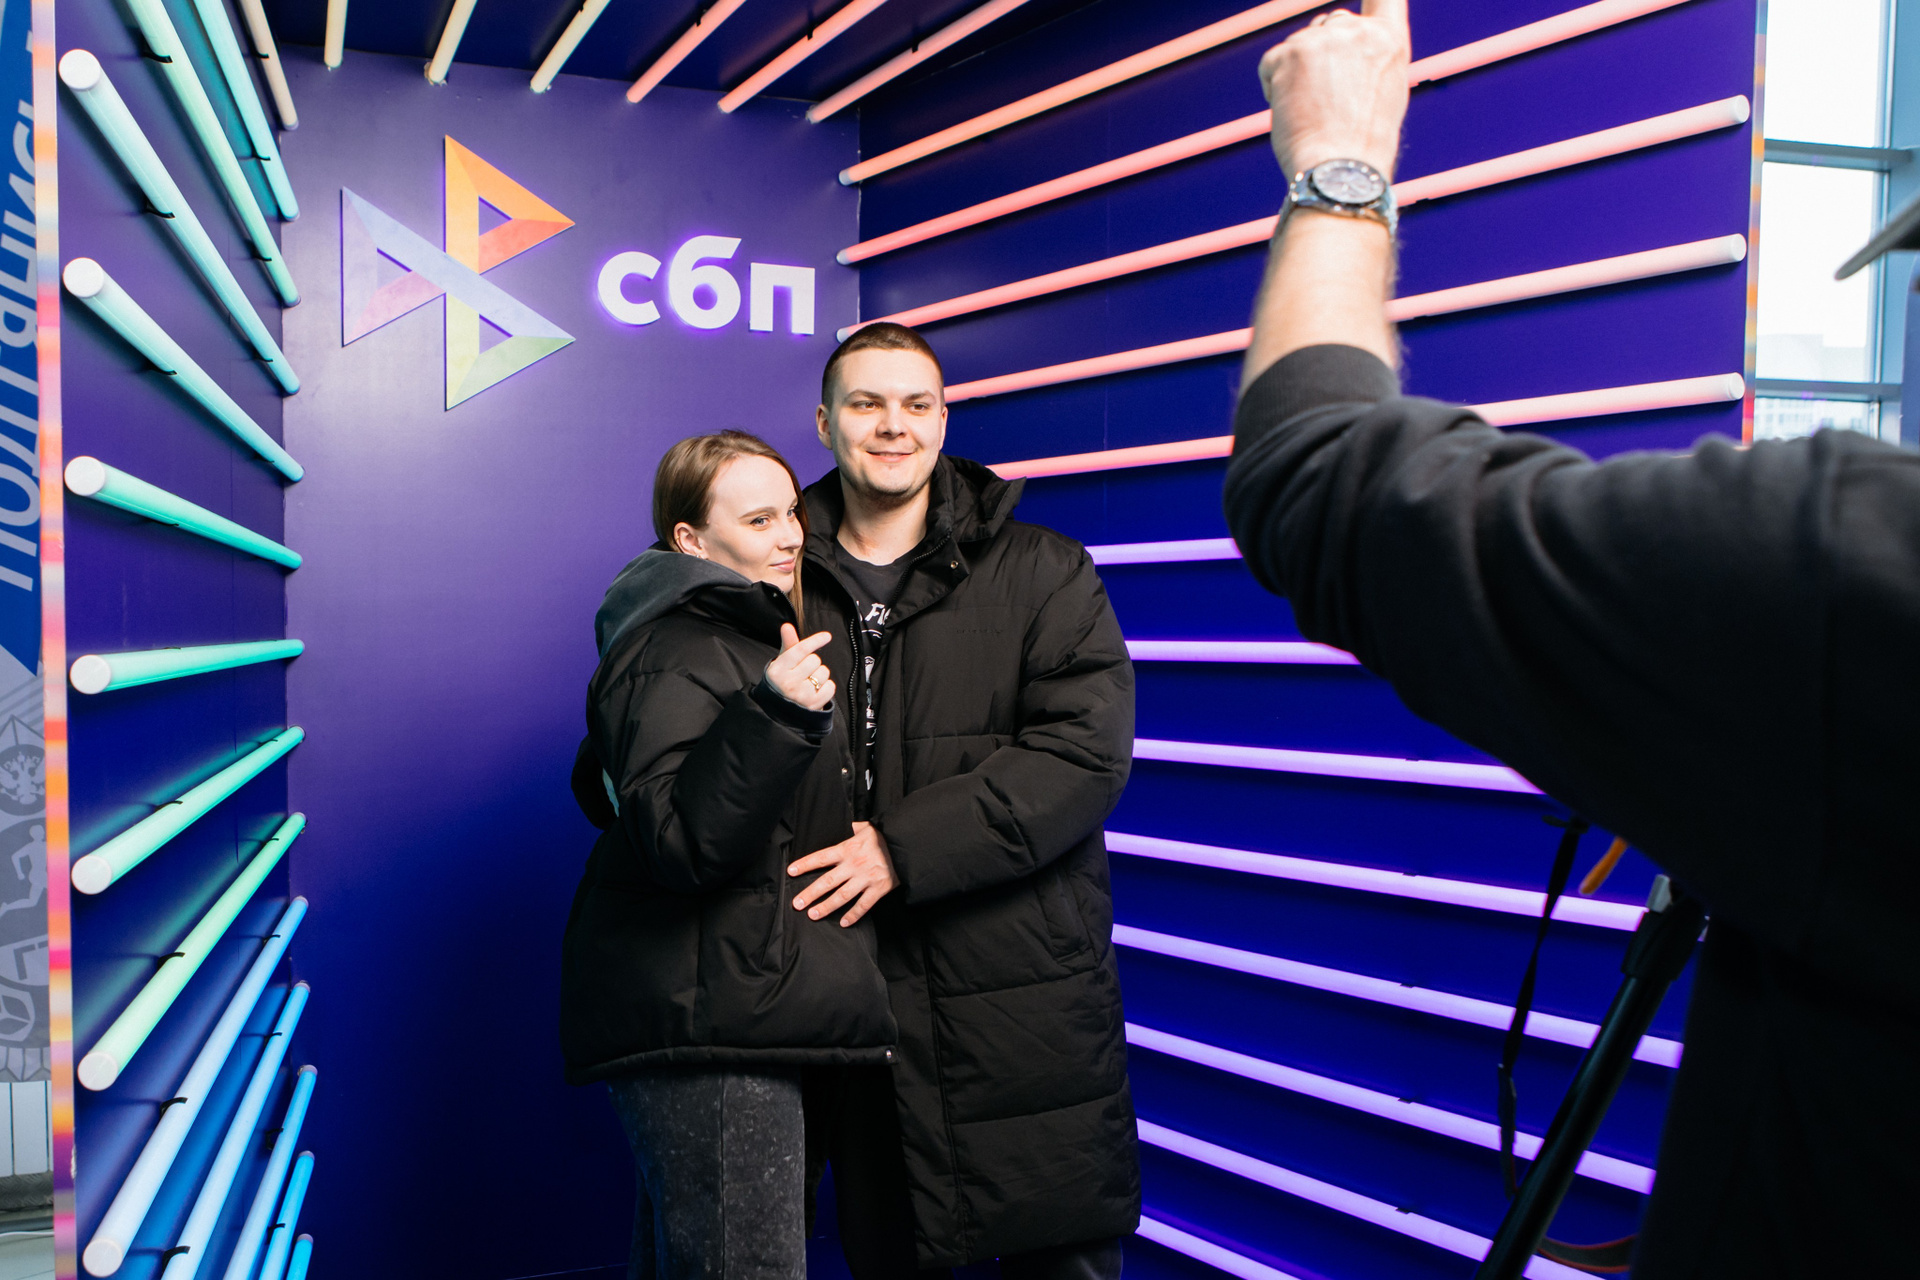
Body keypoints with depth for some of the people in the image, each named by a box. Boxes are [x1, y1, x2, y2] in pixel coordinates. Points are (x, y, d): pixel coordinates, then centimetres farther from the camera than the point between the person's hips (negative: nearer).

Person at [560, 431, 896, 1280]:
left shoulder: (730, 633, 17)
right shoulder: (675, 653, -16)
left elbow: (602, 787, 25)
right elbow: (685, 845, -27)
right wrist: (776, 713, -36)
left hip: (726, 1012, 11)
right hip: (705, 1025, -11)